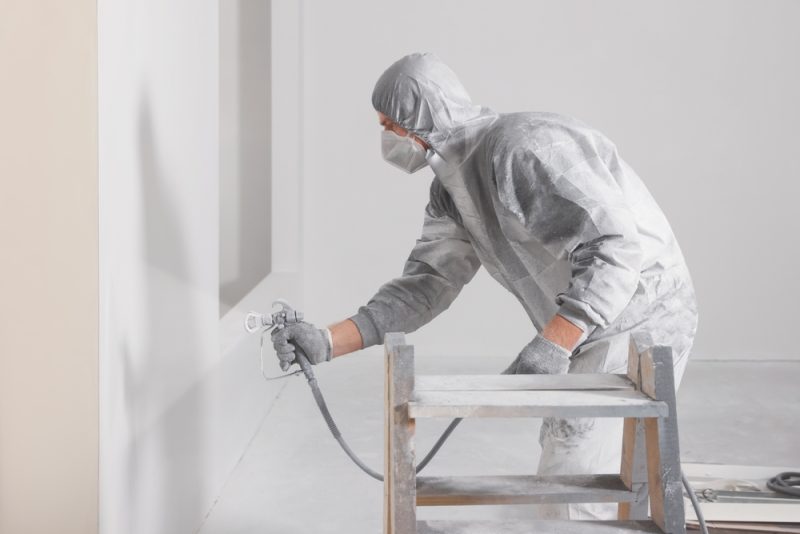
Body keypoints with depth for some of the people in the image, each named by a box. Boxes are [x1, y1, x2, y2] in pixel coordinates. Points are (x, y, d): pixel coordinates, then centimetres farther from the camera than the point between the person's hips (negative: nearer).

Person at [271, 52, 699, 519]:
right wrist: (329, 343, -10)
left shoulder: (524, 148, -25)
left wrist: (552, 344, -38)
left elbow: (617, 244, -31)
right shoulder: (452, 186, 6)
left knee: (573, 496, -8)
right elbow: (427, 283, 1)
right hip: (595, 333, 10)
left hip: (636, 320, -10)